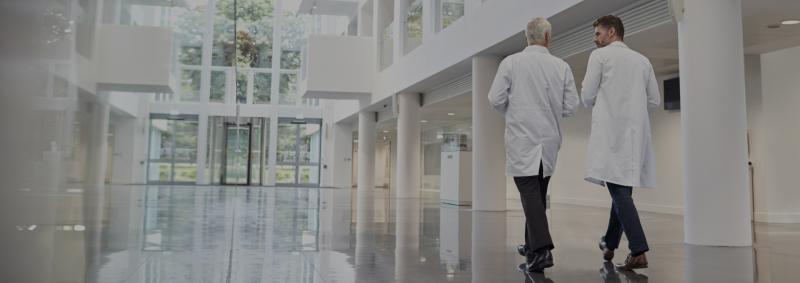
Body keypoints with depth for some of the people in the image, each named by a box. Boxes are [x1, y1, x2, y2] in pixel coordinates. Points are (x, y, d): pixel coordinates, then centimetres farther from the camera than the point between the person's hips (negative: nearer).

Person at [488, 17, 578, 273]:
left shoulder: (511, 62, -5)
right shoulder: (561, 66, 2)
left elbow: (496, 99, -7)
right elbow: (570, 108, 2)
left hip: (521, 139, -3)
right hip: (549, 140, 3)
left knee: (530, 193, -5)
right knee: (538, 193, 17)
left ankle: (541, 250, -17)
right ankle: (532, 245, 29)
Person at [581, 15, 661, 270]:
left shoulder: (600, 55, 1)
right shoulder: (642, 60, 16)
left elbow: (587, 97, -2)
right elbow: (654, 100, 15)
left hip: (611, 131, -6)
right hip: (635, 132, 6)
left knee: (619, 190, -9)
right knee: (622, 187, 15)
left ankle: (638, 251, -18)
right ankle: (610, 244, 26)